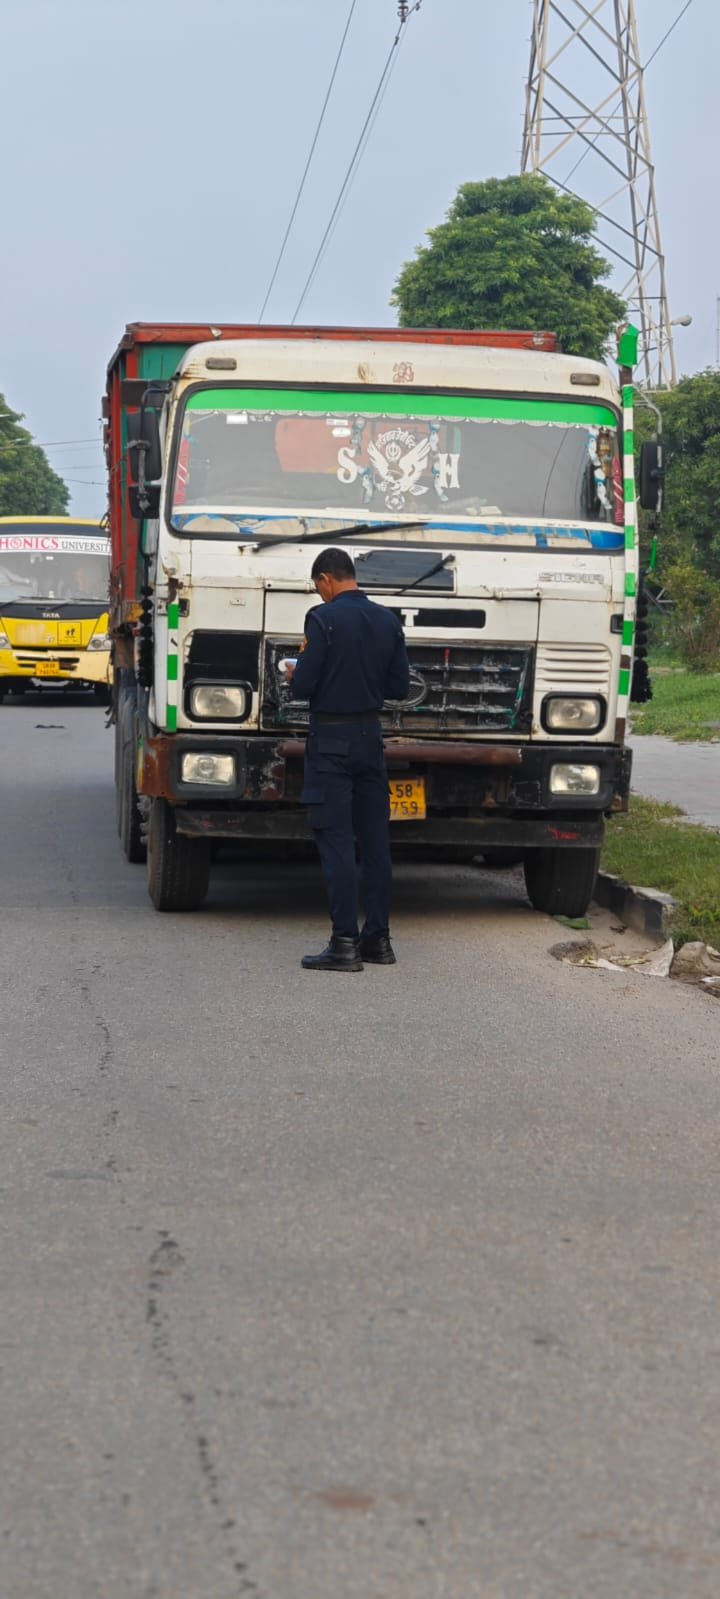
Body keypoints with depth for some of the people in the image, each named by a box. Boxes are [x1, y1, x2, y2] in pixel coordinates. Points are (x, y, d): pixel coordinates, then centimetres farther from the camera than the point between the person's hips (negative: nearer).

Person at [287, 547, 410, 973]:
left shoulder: (324, 618, -13)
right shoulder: (388, 620, 6)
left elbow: (304, 686, -15)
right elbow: (400, 687, 8)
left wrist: (295, 675, 7)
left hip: (332, 738, -6)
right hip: (371, 737, 6)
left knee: (336, 841, -5)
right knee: (375, 838, 11)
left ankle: (345, 944, -7)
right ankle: (378, 938, 15)